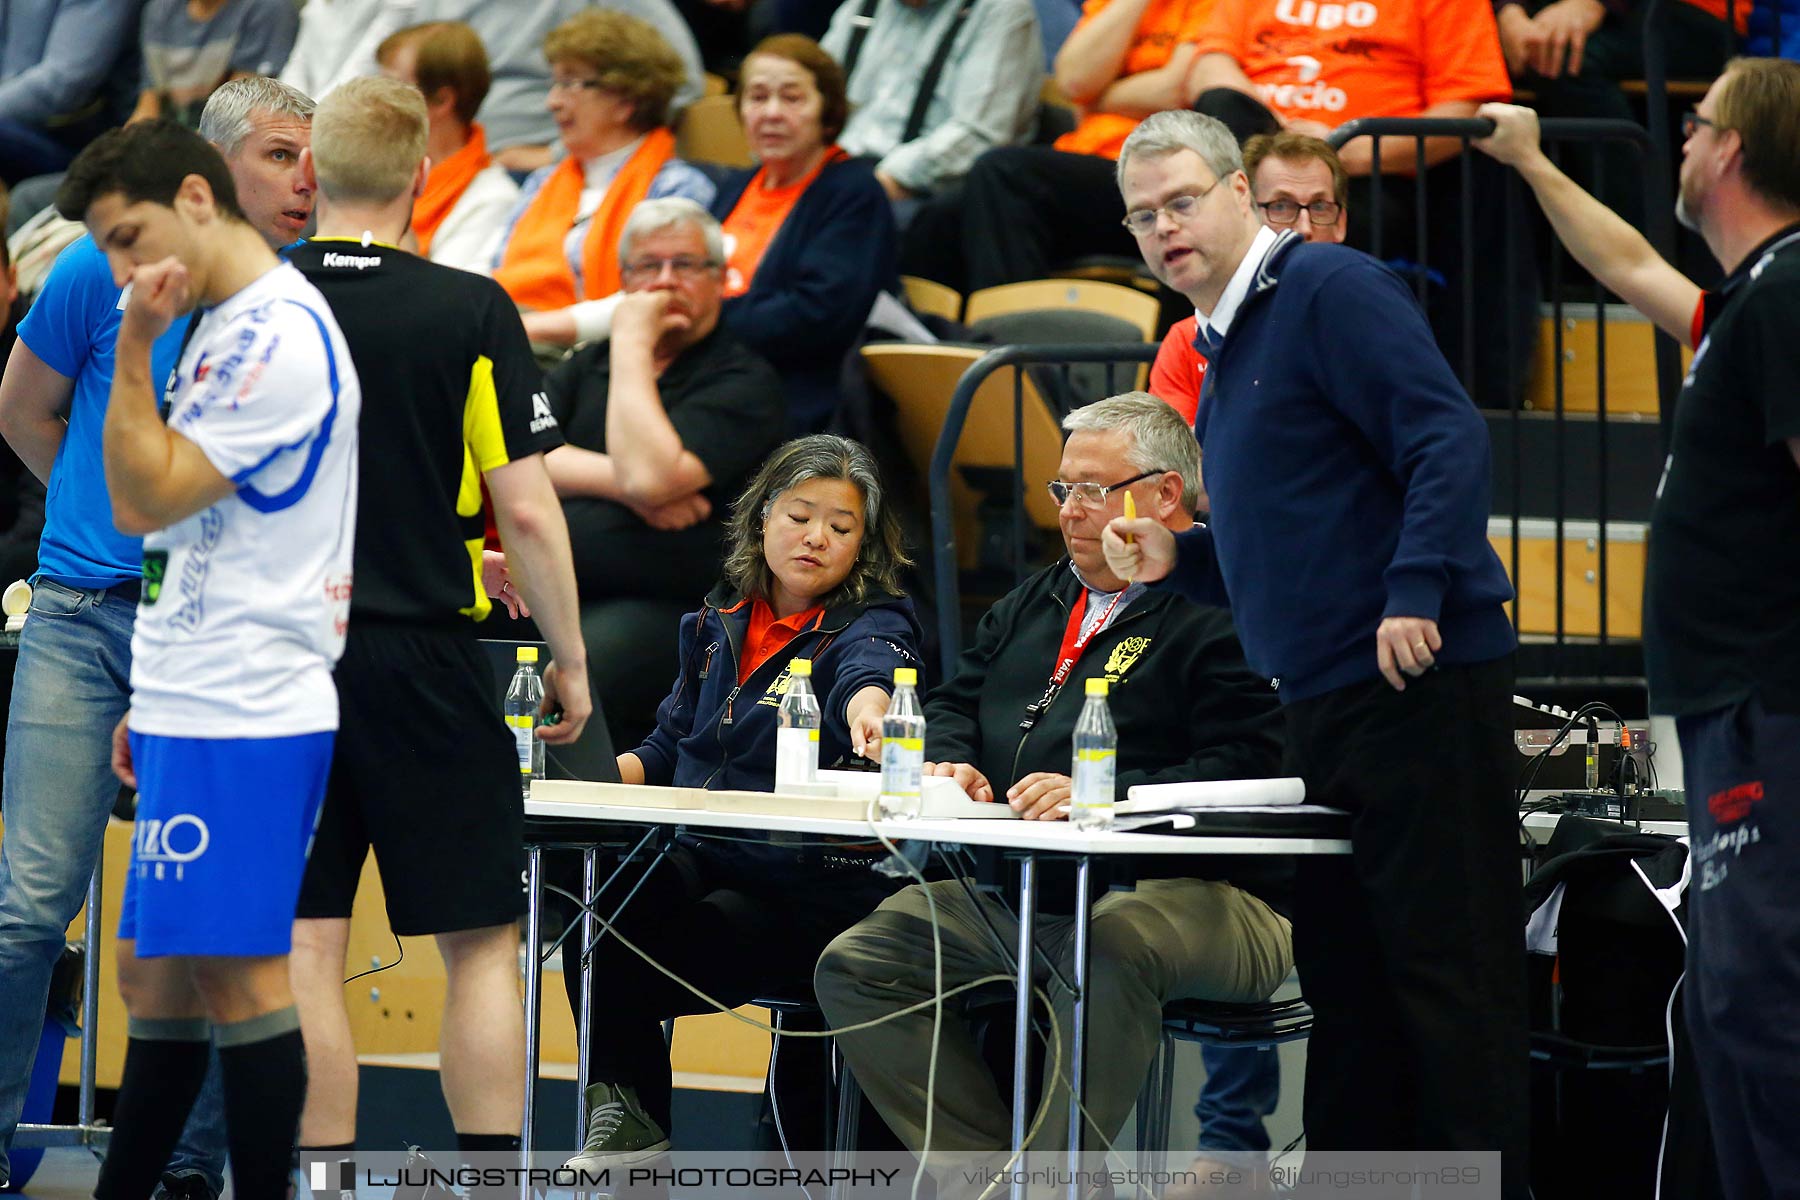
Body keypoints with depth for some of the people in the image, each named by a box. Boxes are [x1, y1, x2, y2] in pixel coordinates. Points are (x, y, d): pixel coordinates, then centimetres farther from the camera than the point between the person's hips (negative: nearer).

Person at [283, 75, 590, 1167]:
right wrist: (570, 659, 4)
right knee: (481, 944, 6)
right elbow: (527, 511, -8)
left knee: (307, 954, 2)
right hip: (425, 661, -2)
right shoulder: (471, 314, -6)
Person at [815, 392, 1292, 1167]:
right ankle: (986, 1165, -14)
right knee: (854, 966, -10)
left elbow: (1245, 772, -16)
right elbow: (955, 702, 28)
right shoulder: (1037, 602, 24)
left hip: (1197, 898, -8)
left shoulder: (1220, 613, -4)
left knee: (1104, 948, -41)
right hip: (1015, 894, 8)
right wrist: (951, 765, 3)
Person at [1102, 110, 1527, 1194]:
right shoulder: (1224, 346, 21)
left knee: (1448, 963, -9)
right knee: (1342, 972, 12)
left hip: (1420, 685, -10)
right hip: (1326, 701, 10)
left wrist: (1416, 593, -27)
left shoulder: (1331, 291, -8)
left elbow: (1449, 438, -19)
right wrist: (1177, 562, 13)